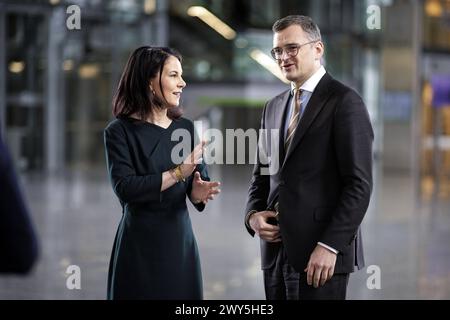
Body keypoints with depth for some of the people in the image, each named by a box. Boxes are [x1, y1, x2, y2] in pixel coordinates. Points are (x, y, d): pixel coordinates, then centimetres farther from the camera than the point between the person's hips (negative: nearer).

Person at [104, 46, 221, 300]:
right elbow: (124, 188, -18)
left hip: (181, 241, 4)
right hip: (139, 247, -4)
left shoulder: (185, 128, 7)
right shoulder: (120, 131, -7)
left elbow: (201, 179, 5)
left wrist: (198, 193, -18)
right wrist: (177, 173, -21)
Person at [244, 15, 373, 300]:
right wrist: (253, 215, 2)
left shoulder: (344, 102, -6)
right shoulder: (274, 107, 16)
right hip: (277, 253, 6)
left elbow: (359, 183, -12)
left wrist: (330, 245, -18)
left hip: (322, 255, -6)